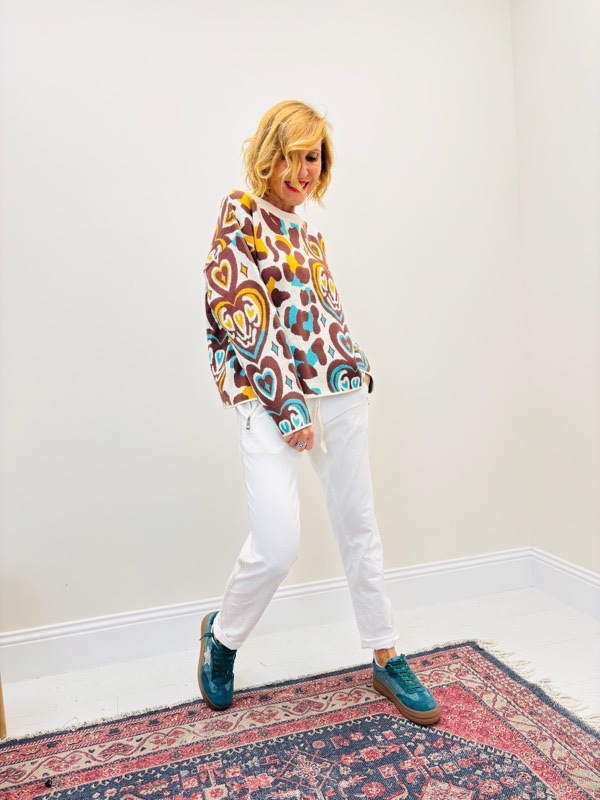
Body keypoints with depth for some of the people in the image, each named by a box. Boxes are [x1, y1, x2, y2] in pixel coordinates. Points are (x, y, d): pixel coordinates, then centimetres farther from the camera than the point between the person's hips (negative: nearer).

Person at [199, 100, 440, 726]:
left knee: (359, 526, 11)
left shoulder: (309, 235, 22)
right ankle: (222, 634, 18)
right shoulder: (239, 213, 1)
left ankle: (386, 658, 26)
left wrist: (359, 371, 7)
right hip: (272, 396, -7)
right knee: (277, 544, -14)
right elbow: (243, 317, -10)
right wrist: (289, 406, -15)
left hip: (339, 391, 7)